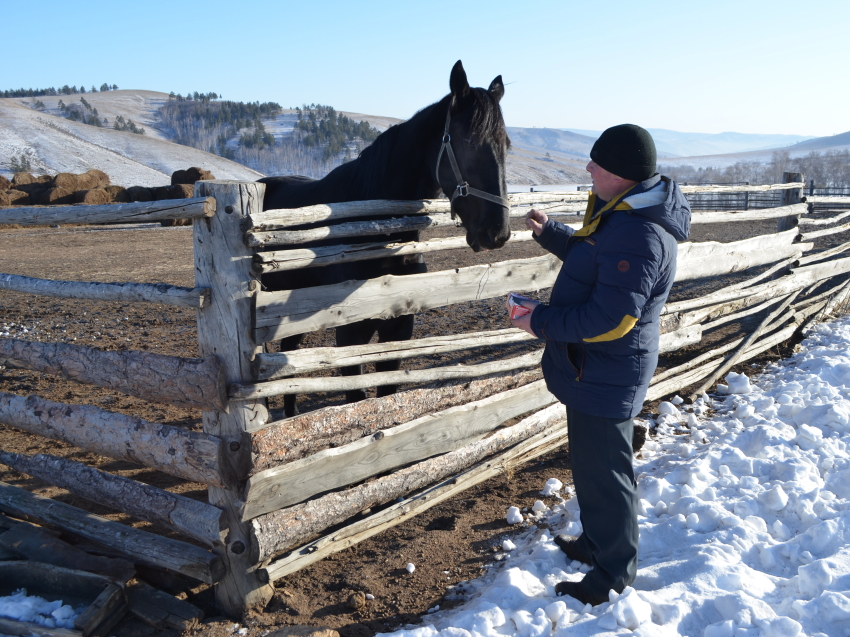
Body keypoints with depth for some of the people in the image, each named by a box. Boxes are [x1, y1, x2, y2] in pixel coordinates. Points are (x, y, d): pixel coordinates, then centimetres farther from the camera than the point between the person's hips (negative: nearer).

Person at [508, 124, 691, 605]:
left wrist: (542, 321, -22)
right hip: (593, 370, 11)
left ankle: (615, 573, 26)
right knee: (591, 463, 25)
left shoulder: (639, 236, -29)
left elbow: (609, 319, -31)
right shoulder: (620, 211, 5)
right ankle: (598, 543, 46)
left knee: (604, 473, 6)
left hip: (605, 379, -11)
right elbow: (589, 255, 23)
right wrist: (550, 232, 11)